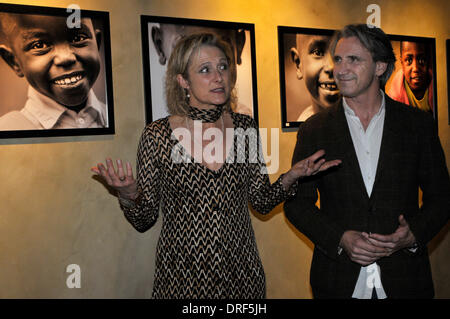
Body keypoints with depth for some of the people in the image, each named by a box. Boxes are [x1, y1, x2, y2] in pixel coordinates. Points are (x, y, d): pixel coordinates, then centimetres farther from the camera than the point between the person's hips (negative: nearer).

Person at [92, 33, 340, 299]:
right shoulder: (157, 135, -10)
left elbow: (263, 202, 4)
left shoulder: (245, 127, -2)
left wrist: (291, 177, -12)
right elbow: (144, 220, -3)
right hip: (181, 276, -2)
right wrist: (129, 194, -22)